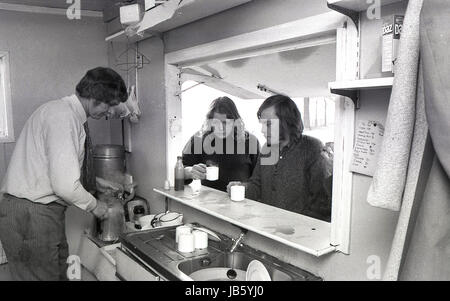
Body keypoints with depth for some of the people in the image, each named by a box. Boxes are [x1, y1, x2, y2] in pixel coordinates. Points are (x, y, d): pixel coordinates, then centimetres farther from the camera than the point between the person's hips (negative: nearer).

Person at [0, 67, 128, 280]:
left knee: (60, 273, 18)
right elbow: (65, 186, -28)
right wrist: (93, 205, -10)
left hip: (43, 213, 10)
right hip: (30, 217, -9)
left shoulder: (71, 114, 9)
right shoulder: (63, 116, -22)